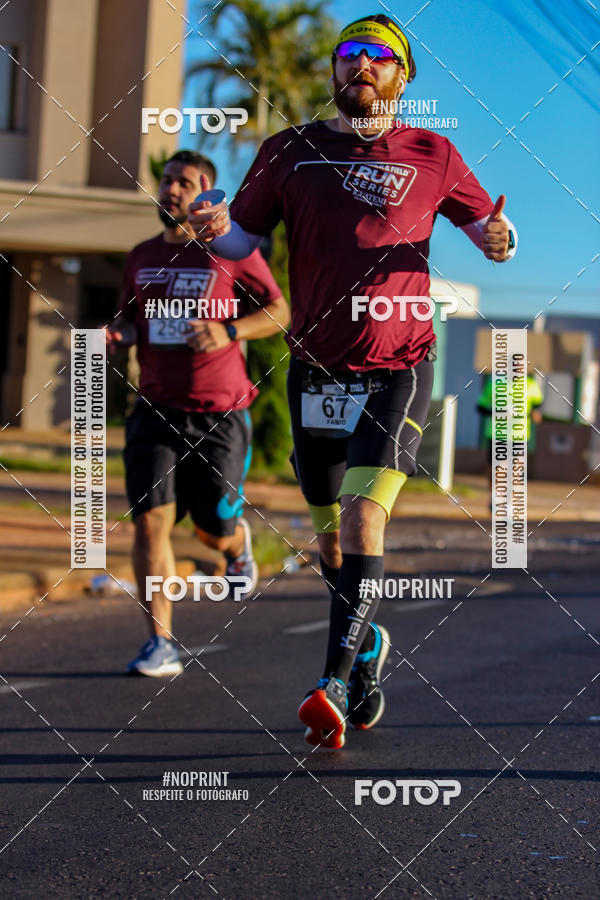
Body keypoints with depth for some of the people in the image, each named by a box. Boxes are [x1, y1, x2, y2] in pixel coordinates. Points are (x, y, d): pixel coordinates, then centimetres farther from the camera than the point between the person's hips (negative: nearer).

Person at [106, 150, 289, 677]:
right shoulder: (142, 257, 11)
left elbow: (278, 312, 2)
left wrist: (229, 332, -15)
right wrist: (118, 333, -1)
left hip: (219, 414, -3)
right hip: (156, 411, 3)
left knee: (214, 531, 5)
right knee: (151, 522, -11)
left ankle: (238, 540, 44)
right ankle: (161, 644, -6)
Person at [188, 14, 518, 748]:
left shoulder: (431, 156, 3)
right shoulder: (289, 152, 6)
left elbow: (482, 222, 14)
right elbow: (243, 239, 10)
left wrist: (497, 240, -10)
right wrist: (216, 227, -13)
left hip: (399, 367, -3)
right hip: (317, 371, 3)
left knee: (364, 515, -20)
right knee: (330, 535, 12)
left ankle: (335, 684, -21)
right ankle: (367, 643, 38)